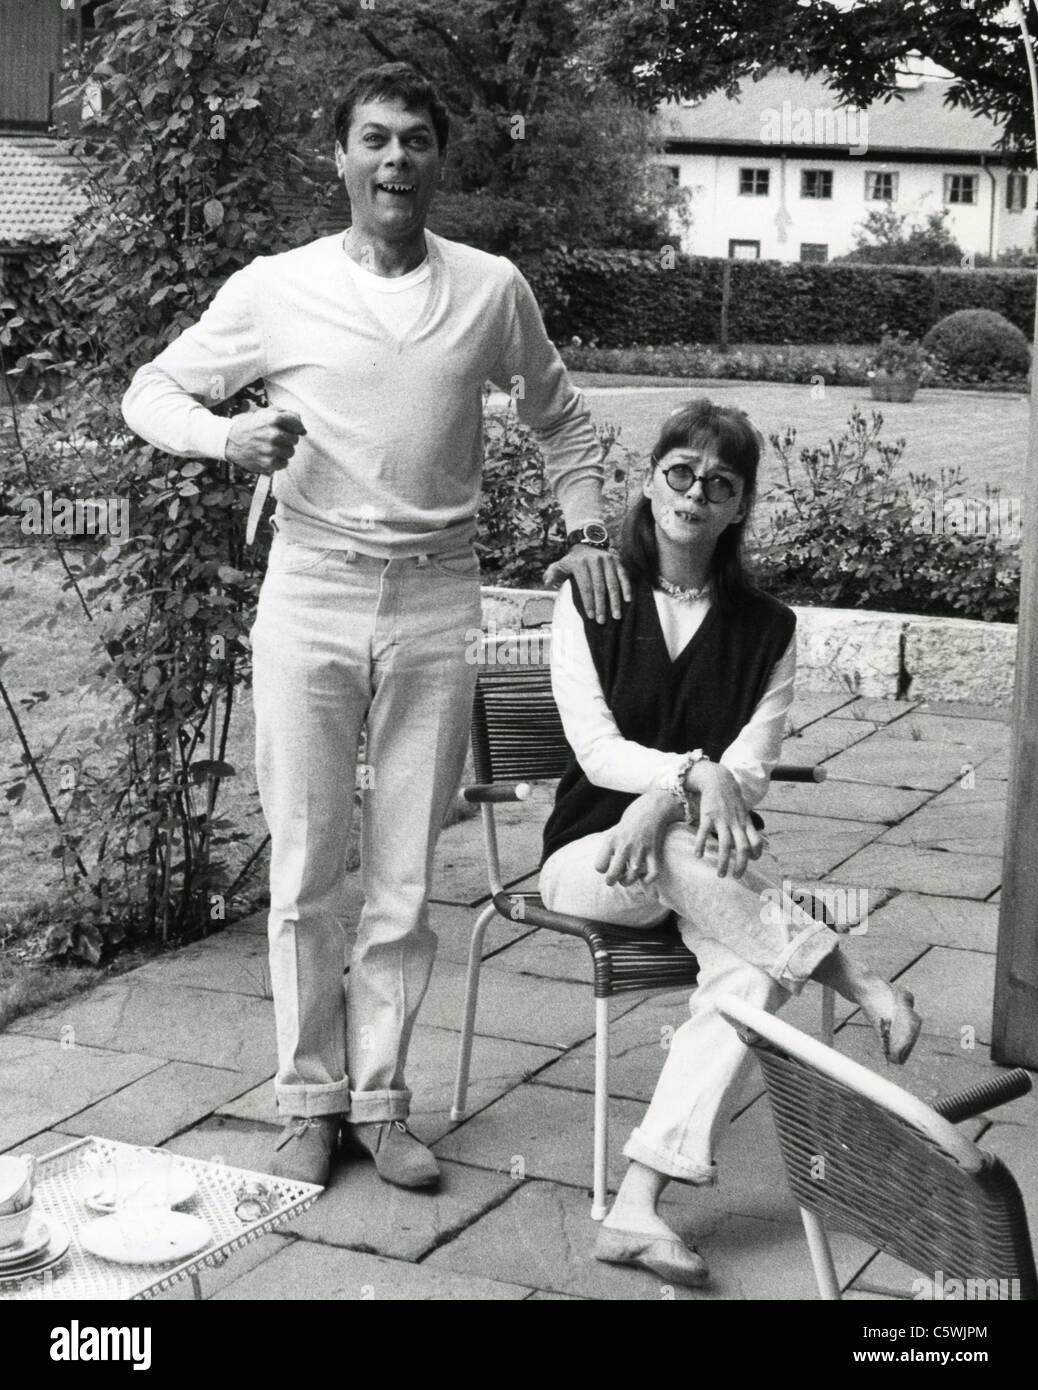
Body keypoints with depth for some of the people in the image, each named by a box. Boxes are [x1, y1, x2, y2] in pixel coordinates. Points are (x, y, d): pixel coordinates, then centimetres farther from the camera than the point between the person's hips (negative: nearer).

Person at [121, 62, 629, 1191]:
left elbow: (559, 419, 21)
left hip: (436, 601, 1)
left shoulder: (492, 290, 5)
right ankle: (310, 1100, 16)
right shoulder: (275, 290, 0)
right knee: (305, 869, 2)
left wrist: (585, 525, 7)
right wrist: (228, 436, -14)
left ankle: (379, 1099, 18)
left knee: (405, 875, 5)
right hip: (310, 593, -1)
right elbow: (151, 393, 7)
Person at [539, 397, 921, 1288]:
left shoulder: (767, 629, 8)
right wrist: (694, 775, -25)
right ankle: (867, 987, -26)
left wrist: (665, 799, -24)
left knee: (753, 975, -32)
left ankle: (639, 1204, -38)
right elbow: (597, 750, -6)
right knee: (684, 856, -38)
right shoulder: (590, 601, 5)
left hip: (715, 859, 2)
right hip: (594, 856, -1)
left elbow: (750, 770, -3)